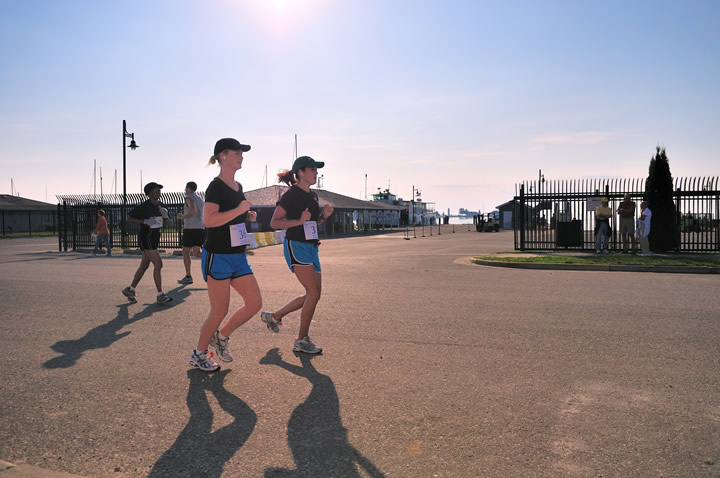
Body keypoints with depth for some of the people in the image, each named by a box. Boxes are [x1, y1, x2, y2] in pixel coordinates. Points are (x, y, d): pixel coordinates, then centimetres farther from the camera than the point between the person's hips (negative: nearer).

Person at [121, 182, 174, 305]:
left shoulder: (159, 207, 11)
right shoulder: (143, 207, -11)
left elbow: (170, 224, 10)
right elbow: (129, 218, -10)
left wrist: (165, 216, -10)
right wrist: (145, 221, -21)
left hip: (153, 239, 8)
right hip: (146, 238, -8)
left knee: (144, 266, 15)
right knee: (158, 265, -13)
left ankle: (130, 289, 29)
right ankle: (160, 296, -10)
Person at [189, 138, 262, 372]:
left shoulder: (237, 186, 12)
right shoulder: (216, 187, -14)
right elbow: (208, 220, -29)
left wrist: (248, 216, 7)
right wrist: (239, 210, -27)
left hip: (238, 257, 8)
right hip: (217, 257, -8)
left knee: (255, 303, 3)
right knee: (220, 310, -1)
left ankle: (221, 336, 23)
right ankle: (199, 354, 21)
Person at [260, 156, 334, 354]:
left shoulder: (312, 196, 14)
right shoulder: (292, 195, -10)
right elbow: (274, 223, -11)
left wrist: (324, 215, 5)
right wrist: (300, 220, -22)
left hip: (311, 248, 9)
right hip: (296, 246, -9)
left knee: (313, 294, 8)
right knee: (314, 293, -14)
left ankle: (274, 316, 25)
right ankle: (301, 340, -2)